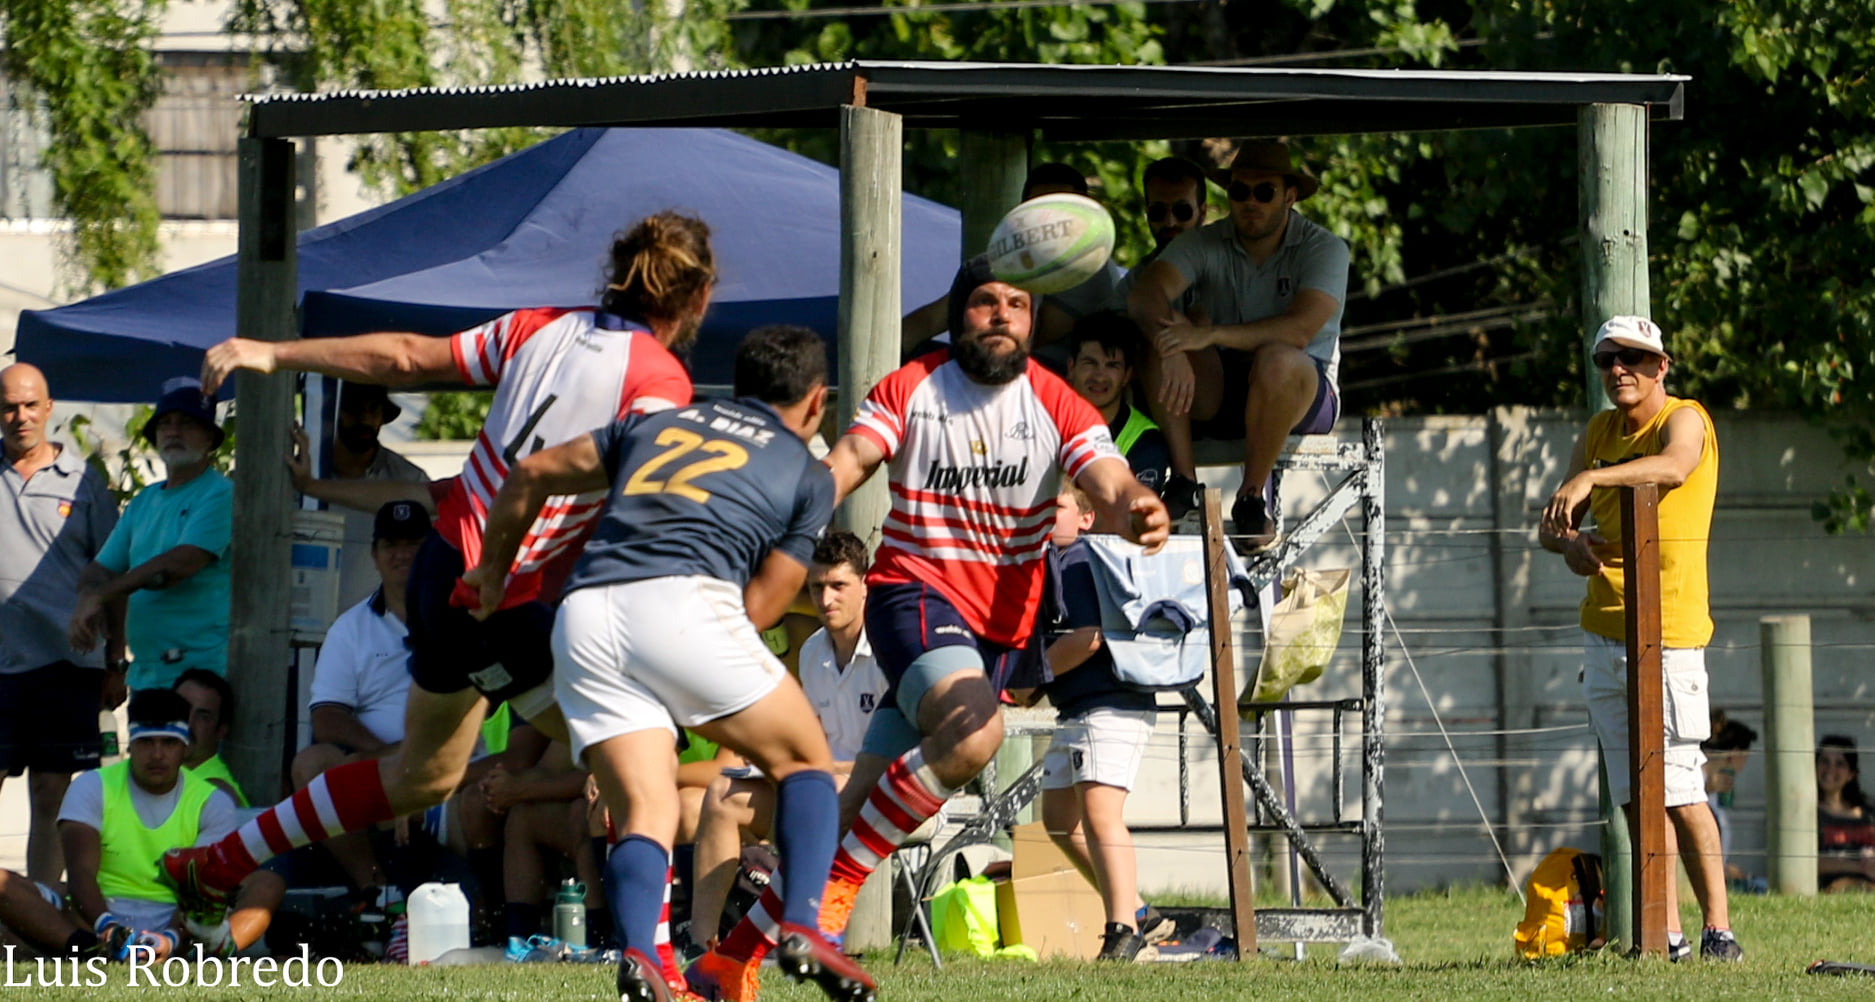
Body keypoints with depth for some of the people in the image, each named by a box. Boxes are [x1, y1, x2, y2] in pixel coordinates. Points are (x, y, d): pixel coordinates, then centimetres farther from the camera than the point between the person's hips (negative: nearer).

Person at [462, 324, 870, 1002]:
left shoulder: (655, 425, 30)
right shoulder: (807, 475, 20)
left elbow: (533, 474, 30)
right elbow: (758, 608, 13)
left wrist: (492, 571, 44)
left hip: (584, 616, 4)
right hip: (682, 603, -4)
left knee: (645, 814, 2)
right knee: (804, 763, 13)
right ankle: (801, 930, -6)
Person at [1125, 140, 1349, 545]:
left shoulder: (1323, 249, -7)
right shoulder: (1205, 244, 1)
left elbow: (1300, 329, -25)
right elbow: (1144, 296, -17)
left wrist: (1211, 335, -34)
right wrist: (1171, 348, -39)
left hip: (1306, 394, -3)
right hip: (1220, 392, 3)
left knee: (1277, 360, -37)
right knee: (1161, 345, -24)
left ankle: (1252, 496, -23)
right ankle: (1183, 478, -24)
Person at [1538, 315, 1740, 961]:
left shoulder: (1684, 419, -6)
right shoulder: (1598, 434, 14)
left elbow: (1673, 467, -30)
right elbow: (1552, 524, 14)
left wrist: (1590, 477, -43)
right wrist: (1570, 539, -10)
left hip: (1669, 633, -7)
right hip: (1604, 635, 7)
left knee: (1680, 792, -10)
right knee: (1637, 796, 6)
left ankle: (1719, 930, -5)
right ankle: (1665, 937, 9)